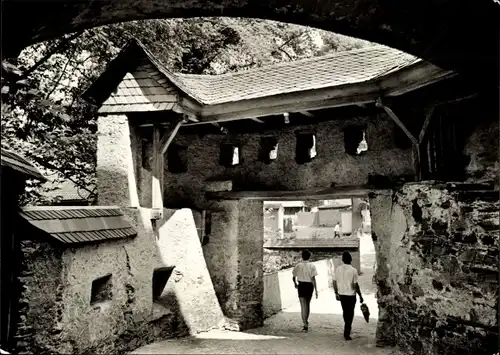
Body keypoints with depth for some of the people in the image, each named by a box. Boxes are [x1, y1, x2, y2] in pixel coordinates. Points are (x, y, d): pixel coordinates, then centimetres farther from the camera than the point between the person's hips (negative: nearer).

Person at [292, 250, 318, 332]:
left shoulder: (298, 266, -3)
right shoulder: (312, 266, -6)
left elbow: (293, 277, 3)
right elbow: (313, 279, -11)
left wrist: (295, 284, 23)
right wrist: (316, 290, -8)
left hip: (301, 286, -1)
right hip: (309, 286, 1)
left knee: (303, 306, 2)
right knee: (308, 304, 20)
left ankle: (305, 325, -5)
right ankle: (306, 321, 37)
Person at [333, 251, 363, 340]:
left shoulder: (338, 269, -2)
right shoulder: (353, 270, -14)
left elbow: (334, 282, 2)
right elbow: (355, 285, -14)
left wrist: (336, 293, 14)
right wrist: (360, 296, -4)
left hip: (341, 294, 4)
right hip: (351, 295, -4)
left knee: (345, 312, 21)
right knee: (350, 314, 5)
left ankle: (347, 330, 35)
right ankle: (346, 333, 4)